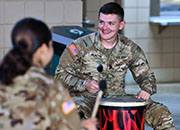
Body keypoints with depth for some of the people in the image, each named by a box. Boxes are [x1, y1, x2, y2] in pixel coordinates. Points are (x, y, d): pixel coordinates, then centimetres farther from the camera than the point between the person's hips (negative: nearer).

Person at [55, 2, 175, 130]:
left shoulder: (130, 48, 3)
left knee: (162, 113, -13)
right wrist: (85, 84, -19)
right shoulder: (81, 45, -8)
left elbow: (146, 75, 14)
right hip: (87, 98, -3)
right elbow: (61, 74, -3)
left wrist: (146, 89, -10)